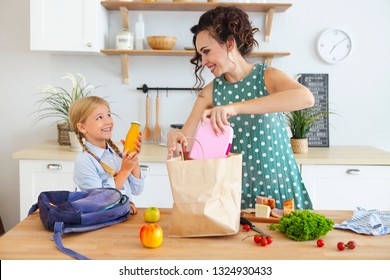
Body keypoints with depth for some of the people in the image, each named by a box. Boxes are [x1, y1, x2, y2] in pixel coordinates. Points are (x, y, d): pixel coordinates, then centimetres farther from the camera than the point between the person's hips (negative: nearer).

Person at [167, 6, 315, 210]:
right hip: (235, 191, 2)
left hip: (278, 184, -2)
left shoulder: (267, 76, -8)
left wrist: (236, 107, -35)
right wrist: (175, 138, -26)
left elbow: (306, 98, -28)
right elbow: (186, 139, -1)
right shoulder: (210, 92, 1)